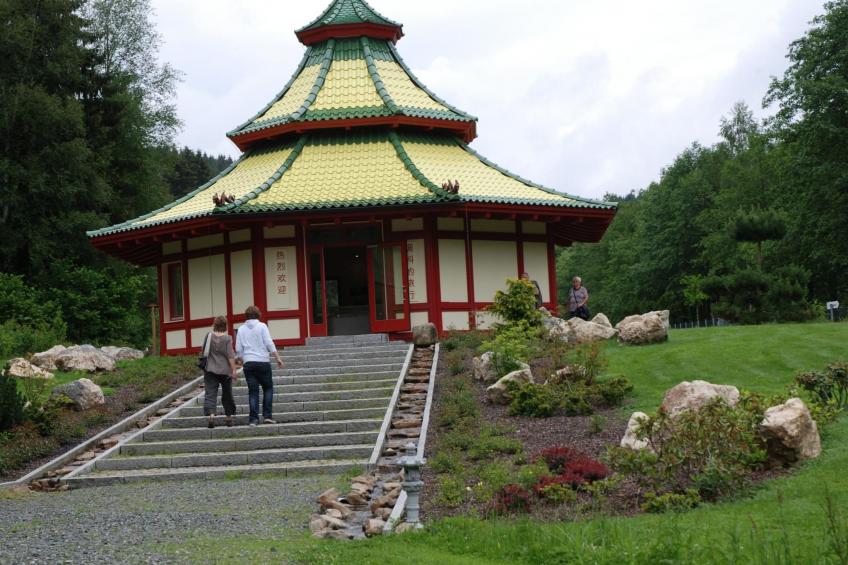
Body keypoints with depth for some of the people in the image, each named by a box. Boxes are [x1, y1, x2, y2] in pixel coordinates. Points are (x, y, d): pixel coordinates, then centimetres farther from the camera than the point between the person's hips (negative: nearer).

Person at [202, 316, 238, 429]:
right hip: (225, 370, -1)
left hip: (210, 370, 1)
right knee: (227, 394, 13)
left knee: (210, 394, -3)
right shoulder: (227, 338, -8)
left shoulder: (209, 336, -1)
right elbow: (230, 356, -12)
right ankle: (229, 417, 20)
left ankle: (211, 414, -24)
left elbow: (204, 350, 12)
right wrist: (233, 370, -9)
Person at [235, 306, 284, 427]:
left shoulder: (241, 329, 9)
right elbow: (269, 344, -6)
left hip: (248, 363, 3)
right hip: (263, 362, -2)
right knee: (268, 388, 10)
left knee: (253, 391, 4)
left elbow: (238, 349, 9)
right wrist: (278, 358, -4)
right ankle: (267, 415, 1)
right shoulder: (262, 326, 0)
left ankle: (253, 418, -2)